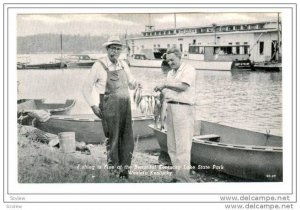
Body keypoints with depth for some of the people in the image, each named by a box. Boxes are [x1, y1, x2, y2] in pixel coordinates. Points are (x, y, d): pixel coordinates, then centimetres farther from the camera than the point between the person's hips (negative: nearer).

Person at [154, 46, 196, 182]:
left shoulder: (189, 70, -2)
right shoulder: (170, 73, 22)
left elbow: (183, 86, -16)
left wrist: (165, 85, -10)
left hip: (183, 108, -8)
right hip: (170, 108, 8)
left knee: (182, 145, -9)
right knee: (172, 145, 8)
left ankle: (184, 178, -6)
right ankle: (177, 175, 15)